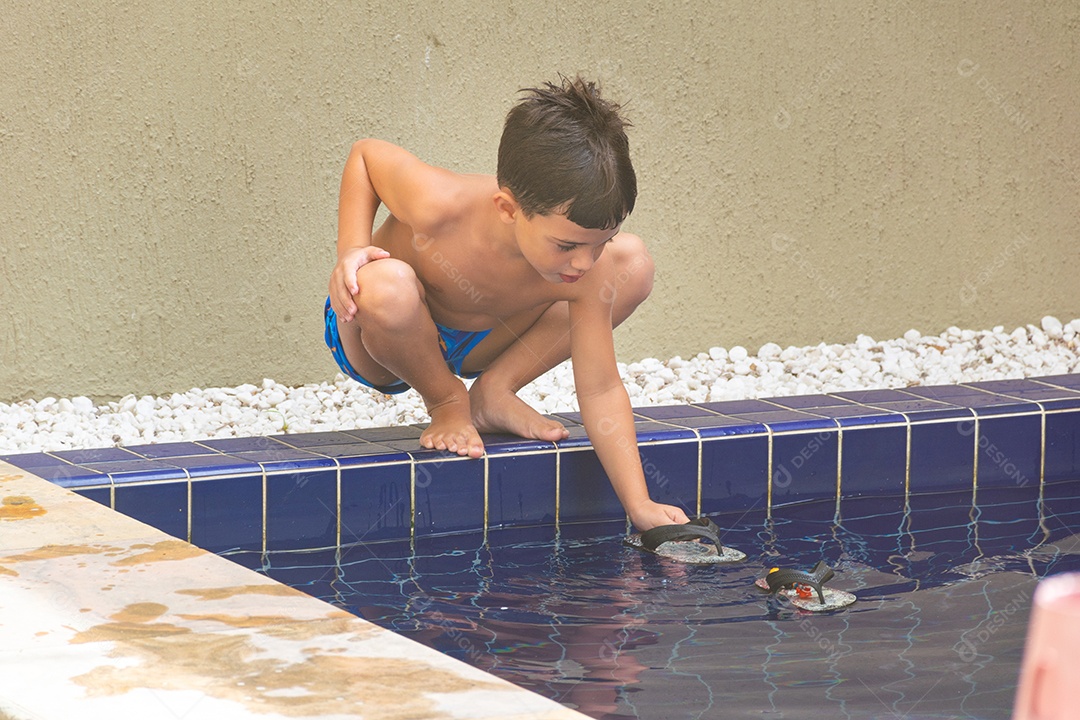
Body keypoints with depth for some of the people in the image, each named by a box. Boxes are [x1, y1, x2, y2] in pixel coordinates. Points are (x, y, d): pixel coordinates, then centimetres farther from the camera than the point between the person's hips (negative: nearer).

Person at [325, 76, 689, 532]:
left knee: (634, 264, -8)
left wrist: (641, 507, -25)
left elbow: (600, 390, -20)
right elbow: (366, 155, -16)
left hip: (475, 343, 4)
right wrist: (351, 250, -32)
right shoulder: (440, 206, -37)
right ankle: (447, 403, -8)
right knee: (385, 286, -43)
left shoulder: (590, 271, -27)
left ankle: (493, 392, -1)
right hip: (380, 344, -4)